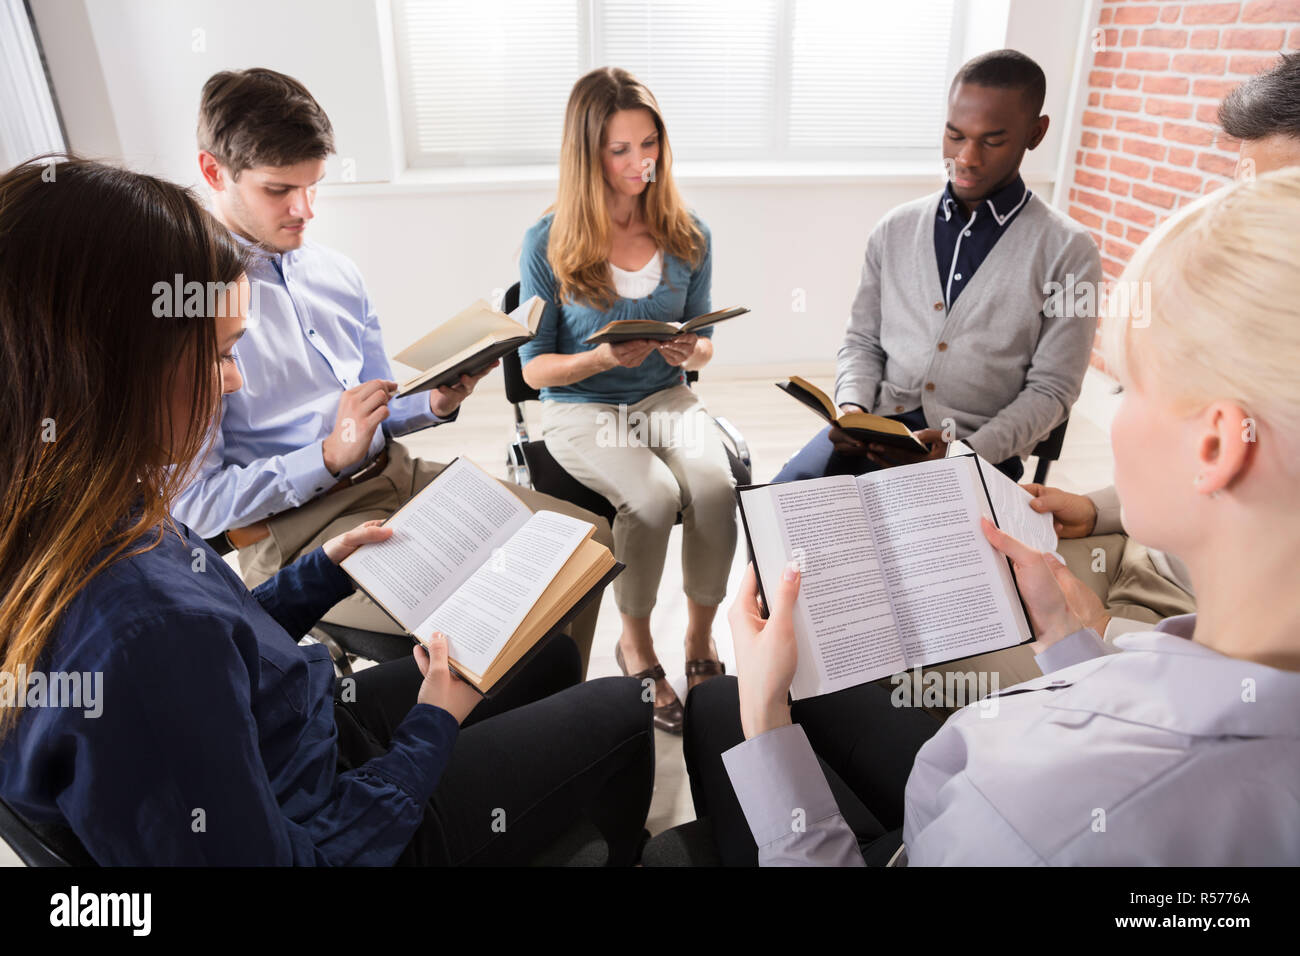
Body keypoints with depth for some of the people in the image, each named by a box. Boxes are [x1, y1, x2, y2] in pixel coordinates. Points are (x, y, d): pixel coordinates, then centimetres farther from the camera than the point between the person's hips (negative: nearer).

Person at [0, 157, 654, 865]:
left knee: (549, 652, 20)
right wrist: (431, 731, -16)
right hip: (339, 826, -8)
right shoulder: (141, 629, -40)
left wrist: (324, 568, 7)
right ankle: (615, 853, 38)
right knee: (622, 712, 4)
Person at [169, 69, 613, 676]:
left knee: (588, 537, -4)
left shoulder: (336, 273, 13)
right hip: (297, 532, -7)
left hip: (398, 475, 7)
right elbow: (193, 503, -11)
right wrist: (331, 456, -19)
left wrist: (438, 403, -1)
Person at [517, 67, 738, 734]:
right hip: (580, 410, -3)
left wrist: (692, 350, -14)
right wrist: (604, 358, -23)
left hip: (666, 399, 3)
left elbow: (703, 344, 11)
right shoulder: (548, 244, -7)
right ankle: (635, 642, -3)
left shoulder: (687, 236, 3)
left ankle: (701, 636, -2)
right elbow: (534, 368, -5)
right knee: (654, 496, -31)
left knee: (715, 486, -27)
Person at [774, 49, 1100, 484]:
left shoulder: (1068, 252, 1)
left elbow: (1049, 391, -2)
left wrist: (967, 454, -17)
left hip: (981, 450, -2)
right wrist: (852, 409, -6)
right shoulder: (895, 229, 11)